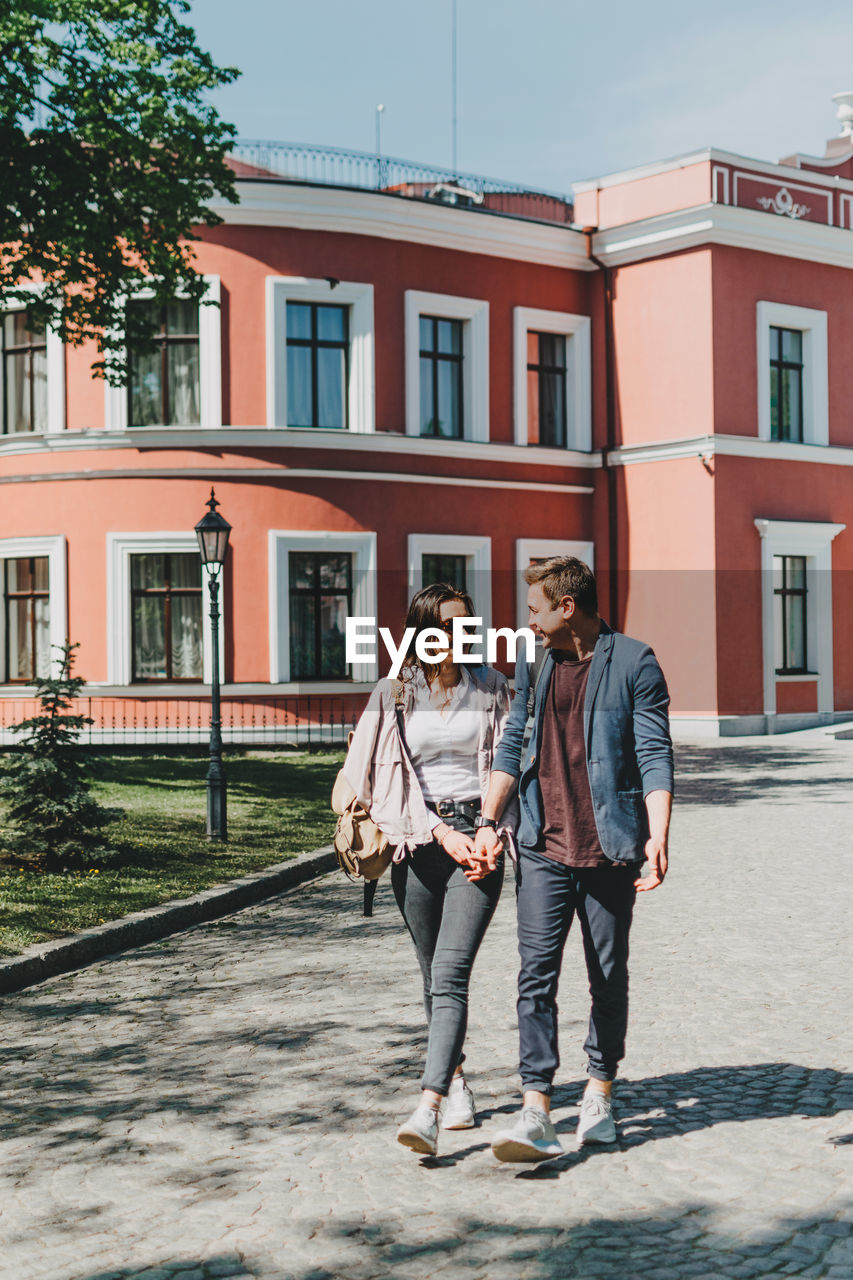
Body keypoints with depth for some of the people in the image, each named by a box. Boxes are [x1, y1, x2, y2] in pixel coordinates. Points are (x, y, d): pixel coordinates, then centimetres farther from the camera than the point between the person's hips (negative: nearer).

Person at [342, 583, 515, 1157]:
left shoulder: (491, 688, 6)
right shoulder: (394, 694, 4)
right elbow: (383, 783, -1)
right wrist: (443, 834, -10)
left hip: (479, 837, -1)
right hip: (419, 844, 2)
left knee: (450, 973, -14)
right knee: (436, 978, 11)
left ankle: (428, 1110, -20)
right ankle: (458, 1085, 31)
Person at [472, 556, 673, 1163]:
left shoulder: (633, 663, -4)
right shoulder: (533, 662, 11)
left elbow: (655, 754, -7)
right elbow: (513, 744, 15)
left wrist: (658, 836, -19)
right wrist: (489, 821, 8)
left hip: (609, 848, -3)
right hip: (543, 846, 3)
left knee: (609, 977, 9)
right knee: (537, 975, -5)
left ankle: (599, 1094, 26)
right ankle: (536, 1112, -5)